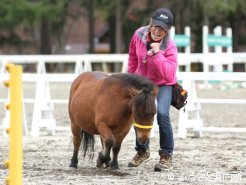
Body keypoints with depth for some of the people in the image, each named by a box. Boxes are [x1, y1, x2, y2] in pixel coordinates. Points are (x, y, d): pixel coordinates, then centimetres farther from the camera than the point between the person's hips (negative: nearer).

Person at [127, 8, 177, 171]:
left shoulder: (170, 46, -26)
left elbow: (169, 74, -37)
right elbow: (133, 57, 7)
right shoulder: (139, 35, -15)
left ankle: (167, 156, -10)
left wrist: (157, 53, -41)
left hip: (163, 84, -4)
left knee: (162, 114, -24)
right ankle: (142, 151, 34)